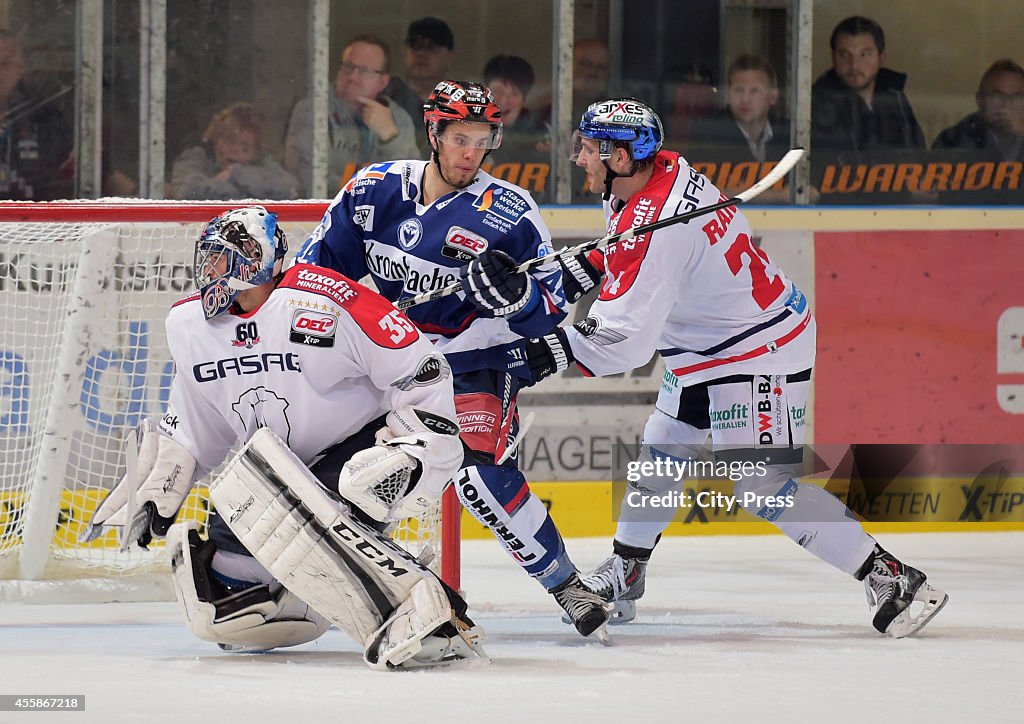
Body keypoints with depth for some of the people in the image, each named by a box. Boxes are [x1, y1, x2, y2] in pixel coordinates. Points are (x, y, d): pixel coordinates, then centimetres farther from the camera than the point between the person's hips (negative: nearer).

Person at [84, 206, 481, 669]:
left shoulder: (321, 299, -22)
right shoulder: (189, 325, 2)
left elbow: (422, 371, -19)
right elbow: (192, 427, 18)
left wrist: (410, 451, -26)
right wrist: (154, 498, 13)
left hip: (366, 452, -8)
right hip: (290, 473, 8)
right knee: (216, 612, -3)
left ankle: (415, 612, -45)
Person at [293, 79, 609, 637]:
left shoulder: (509, 214, -14)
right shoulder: (375, 190, -5)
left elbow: (551, 309, -11)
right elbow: (320, 262, 7)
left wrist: (513, 293, -32)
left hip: (475, 366, -4)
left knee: (482, 476, -24)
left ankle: (567, 587, -11)